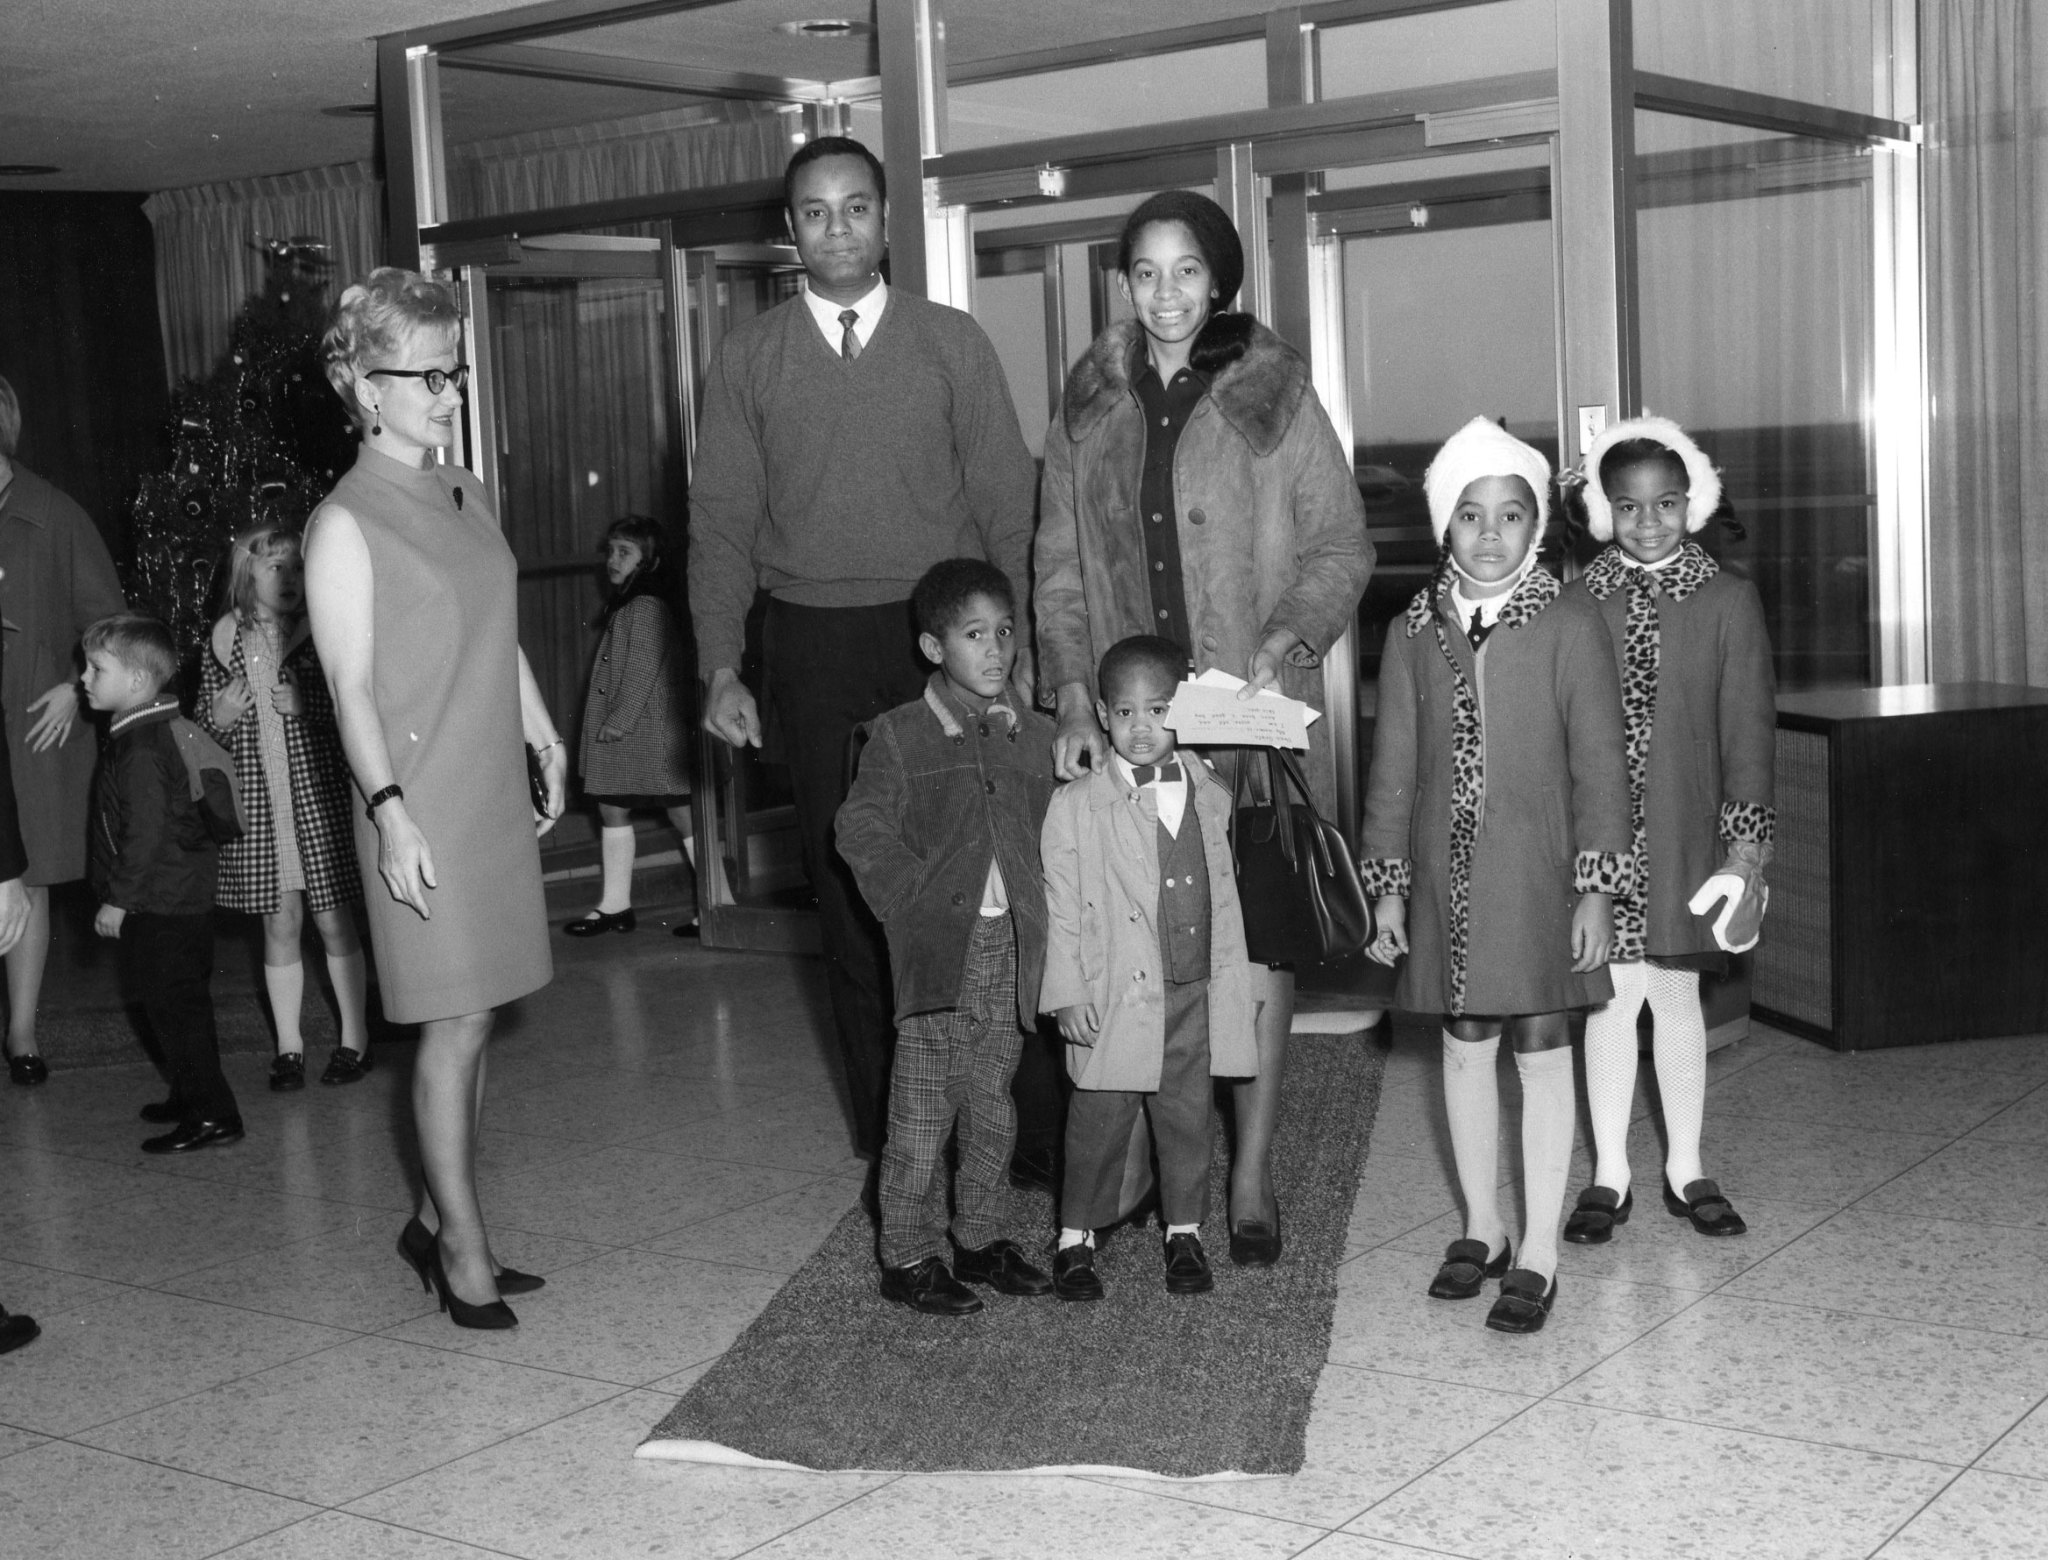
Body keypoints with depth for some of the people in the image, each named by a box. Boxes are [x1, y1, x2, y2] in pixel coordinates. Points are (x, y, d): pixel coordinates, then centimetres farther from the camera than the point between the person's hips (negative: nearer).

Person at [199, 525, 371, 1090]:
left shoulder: (319, 633, -2)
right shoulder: (223, 641, 4)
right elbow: (203, 728, 13)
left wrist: (303, 705, -17)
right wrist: (221, 716, -8)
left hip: (318, 795, -2)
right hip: (256, 803, 2)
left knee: (332, 919, 4)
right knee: (279, 922, 7)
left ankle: (354, 1038, 17)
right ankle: (288, 1045, 17)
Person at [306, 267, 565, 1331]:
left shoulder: (467, 498, 13)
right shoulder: (345, 525, -9)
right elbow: (351, 685, -14)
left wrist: (546, 741, 20)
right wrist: (389, 807, -20)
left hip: (495, 792, 7)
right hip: (422, 800, -7)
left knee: (473, 1020, 10)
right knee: (455, 1023, -4)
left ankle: (442, 1224, 20)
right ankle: (463, 1245, 5)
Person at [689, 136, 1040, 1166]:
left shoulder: (953, 345, 6)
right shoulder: (748, 360, 7)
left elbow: (1008, 505, 4)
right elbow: (721, 523, 6)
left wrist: (1022, 647, -5)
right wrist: (721, 670, -4)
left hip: (946, 636, -1)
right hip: (815, 651, 1)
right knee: (849, 888, 5)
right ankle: (890, 1139, 15)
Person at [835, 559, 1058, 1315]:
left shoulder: (1035, 736, 10)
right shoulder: (900, 735, -3)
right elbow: (861, 828, -4)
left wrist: (1035, 910, 4)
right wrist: (913, 900, -10)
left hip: (1012, 947, 4)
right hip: (938, 947, -4)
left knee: (992, 1108, 13)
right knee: (921, 1112, 0)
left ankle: (980, 1238, 26)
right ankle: (909, 1256, 9)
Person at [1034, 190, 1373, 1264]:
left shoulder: (1275, 398, 0)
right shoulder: (1087, 412, 10)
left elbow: (1342, 548, 1)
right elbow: (1059, 569, 9)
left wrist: (1285, 640, -15)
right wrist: (1074, 694, -3)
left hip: (1256, 708, -2)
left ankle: (1252, 1172, 4)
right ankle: (1136, 1160, 12)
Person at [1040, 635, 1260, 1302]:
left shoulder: (1210, 797, 5)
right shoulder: (1077, 805, -6)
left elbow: (1223, 897, 13)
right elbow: (1060, 905, -4)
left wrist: (1233, 986, 13)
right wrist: (1070, 994, -7)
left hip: (1197, 995, 3)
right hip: (1115, 996, -3)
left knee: (1188, 1116, 11)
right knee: (1099, 1120, 4)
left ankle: (1184, 1231, 28)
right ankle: (1076, 1238, 20)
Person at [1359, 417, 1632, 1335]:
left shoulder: (1568, 626, -5)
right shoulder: (1414, 632, 4)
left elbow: (1598, 764, -5)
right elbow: (1393, 766, 7)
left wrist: (1595, 888, -8)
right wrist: (1387, 886, 5)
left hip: (1537, 873, -3)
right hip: (1446, 878, 3)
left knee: (1541, 1050, 2)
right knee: (1464, 1048, 12)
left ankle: (1536, 1256, 9)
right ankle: (1481, 1230, 27)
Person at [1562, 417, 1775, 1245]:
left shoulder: (1727, 601, 0)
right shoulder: (1576, 604, 1)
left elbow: (1748, 725, 0)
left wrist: (1747, 836, -4)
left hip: (1685, 831, 0)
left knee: (1676, 993, 9)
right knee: (1613, 994, 4)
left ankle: (1686, 1170, 23)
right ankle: (1609, 1175, 15)